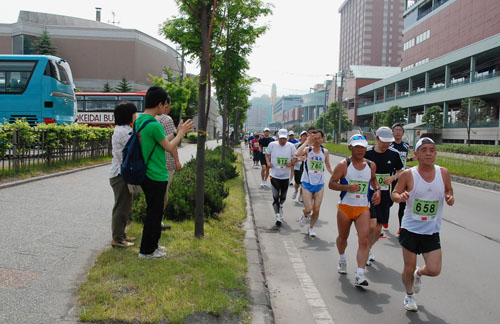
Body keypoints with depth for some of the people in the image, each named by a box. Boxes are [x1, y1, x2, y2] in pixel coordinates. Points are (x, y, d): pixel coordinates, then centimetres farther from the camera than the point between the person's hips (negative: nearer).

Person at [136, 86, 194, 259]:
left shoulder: (139, 121, 7)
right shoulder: (154, 125, -22)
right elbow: (169, 147, -13)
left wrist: (179, 132, 20)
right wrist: (181, 132, 1)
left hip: (147, 174, 9)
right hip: (156, 177, -9)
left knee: (153, 212, 21)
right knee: (154, 213, 3)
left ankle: (151, 245, 33)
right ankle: (147, 251, 14)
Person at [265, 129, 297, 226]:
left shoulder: (291, 146, -2)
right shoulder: (272, 145, -4)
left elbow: (295, 158, 7)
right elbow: (267, 154, 12)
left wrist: (292, 162, -14)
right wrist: (268, 162, -6)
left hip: (285, 176, 2)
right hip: (274, 175, -2)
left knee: (283, 197, 17)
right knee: (275, 196, -10)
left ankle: (280, 206, 49)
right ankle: (278, 216, -8)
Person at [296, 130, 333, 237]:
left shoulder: (325, 152, 3)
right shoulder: (308, 149, -6)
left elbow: (328, 167, 17)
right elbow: (298, 154, -29)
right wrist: (307, 142, -24)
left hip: (319, 184, 3)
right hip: (307, 184, -2)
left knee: (316, 210, 1)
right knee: (308, 209, -10)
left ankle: (311, 228, 24)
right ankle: (305, 215, 27)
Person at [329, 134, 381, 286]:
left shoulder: (371, 165, 6)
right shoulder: (343, 165, -7)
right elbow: (331, 184, -7)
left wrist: (377, 190, 8)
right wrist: (347, 187, -22)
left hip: (363, 208, 2)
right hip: (345, 207, -1)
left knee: (364, 240, -14)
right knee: (343, 237, 16)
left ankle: (360, 275, -14)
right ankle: (342, 259, 48)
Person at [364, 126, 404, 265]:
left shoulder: (394, 154, 0)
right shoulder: (367, 153, -8)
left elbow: (400, 171, 13)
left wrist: (393, 177, -8)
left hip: (384, 196, 3)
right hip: (369, 194, -3)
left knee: (378, 229, 9)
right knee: (372, 226, -16)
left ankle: (368, 249, 35)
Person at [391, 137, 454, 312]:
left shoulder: (443, 173, -3)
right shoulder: (408, 174, -11)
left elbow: (448, 190, 14)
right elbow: (394, 193, -1)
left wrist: (450, 198, -8)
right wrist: (400, 197, -24)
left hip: (432, 231, 2)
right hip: (410, 229, -2)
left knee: (434, 270, -4)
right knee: (409, 268, 6)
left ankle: (419, 273, 33)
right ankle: (409, 295, 37)